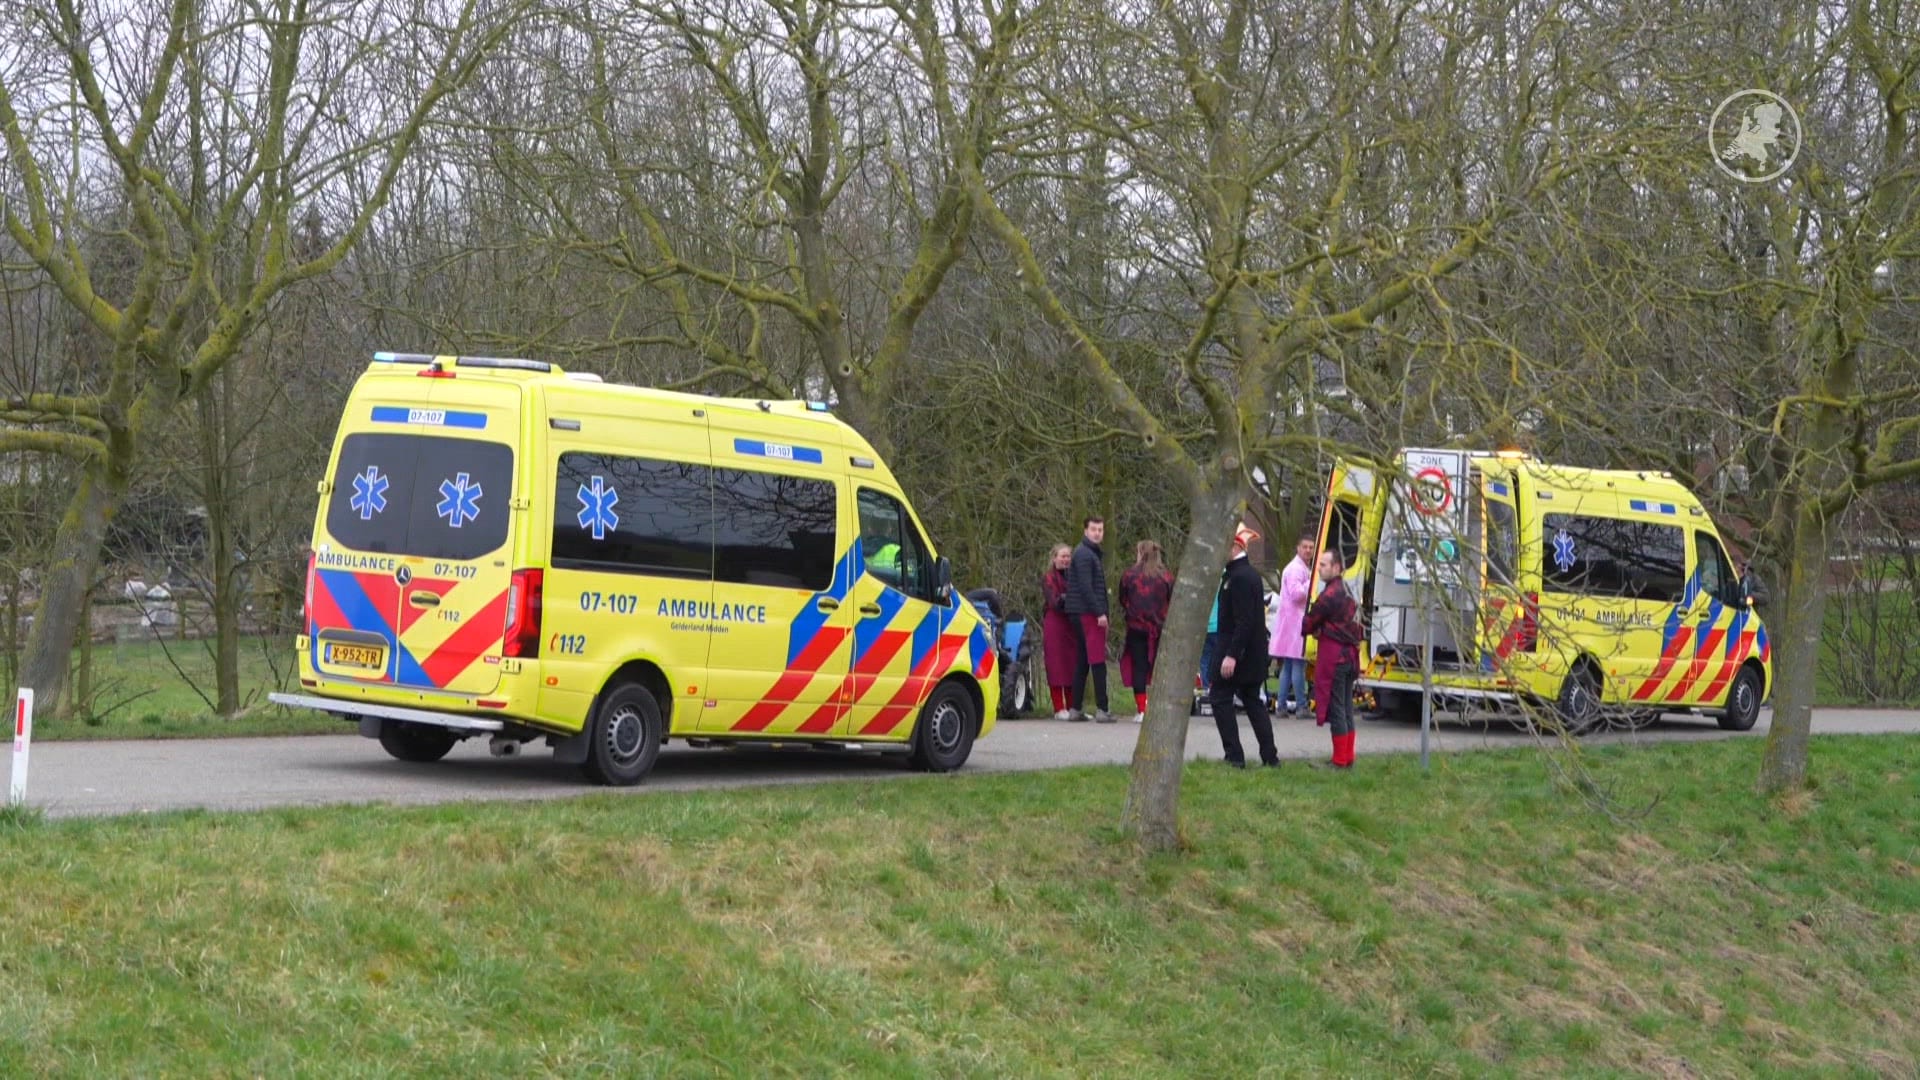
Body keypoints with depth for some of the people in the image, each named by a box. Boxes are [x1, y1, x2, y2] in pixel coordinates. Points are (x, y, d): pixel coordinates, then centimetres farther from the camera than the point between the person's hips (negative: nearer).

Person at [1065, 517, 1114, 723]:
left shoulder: (1094, 553, 22)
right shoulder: (1084, 554, -10)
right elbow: (1085, 587, -19)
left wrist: (1101, 611, 16)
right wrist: (1099, 613, -21)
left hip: (1084, 614, 10)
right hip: (1088, 613, -10)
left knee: (1083, 660, 11)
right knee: (1098, 660, -11)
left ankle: (1076, 709, 14)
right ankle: (1102, 710, -14)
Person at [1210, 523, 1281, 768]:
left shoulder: (1240, 577, -18)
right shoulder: (1249, 573, 14)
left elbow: (1244, 621, -23)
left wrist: (1231, 655, -26)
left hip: (1237, 652, -10)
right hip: (1253, 654, 10)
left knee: (1221, 698, -3)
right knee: (1252, 701, 13)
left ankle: (1234, 756, -5)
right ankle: (1270, 757, 14)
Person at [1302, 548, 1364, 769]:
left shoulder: (1329, 595, -16)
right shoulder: (1347, 591, 15)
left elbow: (1309, 623, -8)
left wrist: (1316, 631, 14)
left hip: (1333, 653, -10)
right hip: (1350, 653, 10)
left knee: (1336, 708, -5)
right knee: (1346, 708, 13)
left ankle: (1339, 761, -4)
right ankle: (1348, 758, 17)